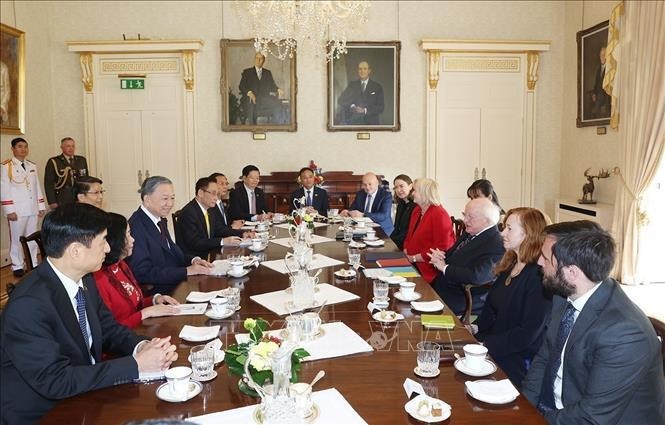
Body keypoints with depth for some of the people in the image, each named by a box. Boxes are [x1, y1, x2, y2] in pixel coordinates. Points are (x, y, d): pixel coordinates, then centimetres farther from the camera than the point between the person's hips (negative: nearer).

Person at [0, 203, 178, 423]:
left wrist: (142, 346, -13)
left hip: (85, 394, 6)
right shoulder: (29, 304, -25)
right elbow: (54, 380, -25)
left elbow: (108, 329, 7)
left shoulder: (84, 280, -3)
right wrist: (136, 365, -25)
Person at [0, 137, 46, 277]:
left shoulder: (32, 166, 13)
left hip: (32, 210, 5)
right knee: (16, 238, 3)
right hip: (17, 210, -5)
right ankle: (17, 267, 13)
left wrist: (41, 206, 11)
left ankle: (33, 264, 20)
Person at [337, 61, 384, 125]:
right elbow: (340, 101, 2)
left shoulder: (377, 87, 5)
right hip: (354, 122, 1)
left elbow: (380, 108, 0)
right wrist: (351, 106, -16)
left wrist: (365, 110, -14)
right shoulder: (352, 85, 11)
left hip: (371, 122, -1)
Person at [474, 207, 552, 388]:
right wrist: (475, 329, -3)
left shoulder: (539, 277, -17)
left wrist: (486, 345, -19)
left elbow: (527, 333, -19)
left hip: (516, 363, -7)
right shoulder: (509, 266, 9)